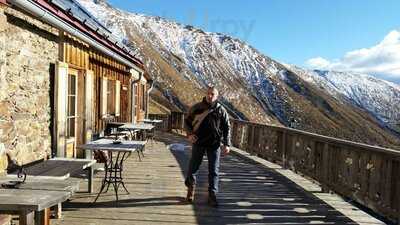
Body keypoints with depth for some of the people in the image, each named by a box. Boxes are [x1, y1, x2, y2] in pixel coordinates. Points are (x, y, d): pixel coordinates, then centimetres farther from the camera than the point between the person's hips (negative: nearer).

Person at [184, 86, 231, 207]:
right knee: (193, 167, 10)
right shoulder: (196, 108, 1)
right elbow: (187, 121, 10)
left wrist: (226, 144, -2)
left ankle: (212, 195, 15)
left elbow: (227, 128, 6)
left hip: (214, 144, 0)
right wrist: (189, 134, -7)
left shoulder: (221, 110, 2)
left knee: (214, 170, 3)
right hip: (198, 142, 0)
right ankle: (191, 187, 36)